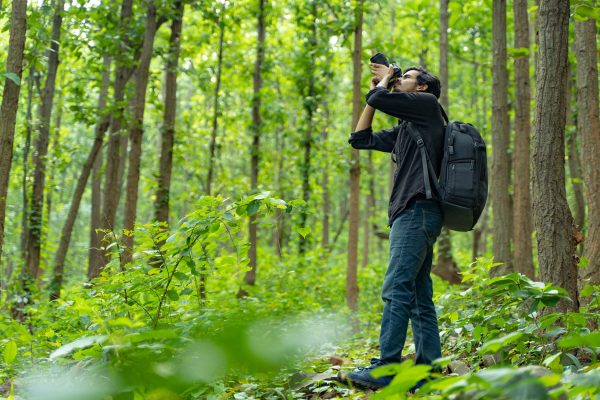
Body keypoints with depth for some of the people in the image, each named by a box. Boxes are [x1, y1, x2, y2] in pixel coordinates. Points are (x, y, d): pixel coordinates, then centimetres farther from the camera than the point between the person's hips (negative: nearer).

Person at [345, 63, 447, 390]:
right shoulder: (404, 129, 28)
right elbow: (360, 138, 27)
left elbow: (379, 100, -9)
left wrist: (383, 81, 15)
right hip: (412, 215, 10)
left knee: (397, 290, -17)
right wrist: (378, 86, 27)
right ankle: (428, 370, 7)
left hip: (418, 210, -10)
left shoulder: (428, 104, 4)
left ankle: (385, 369, -21)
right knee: (419, 296, 6)